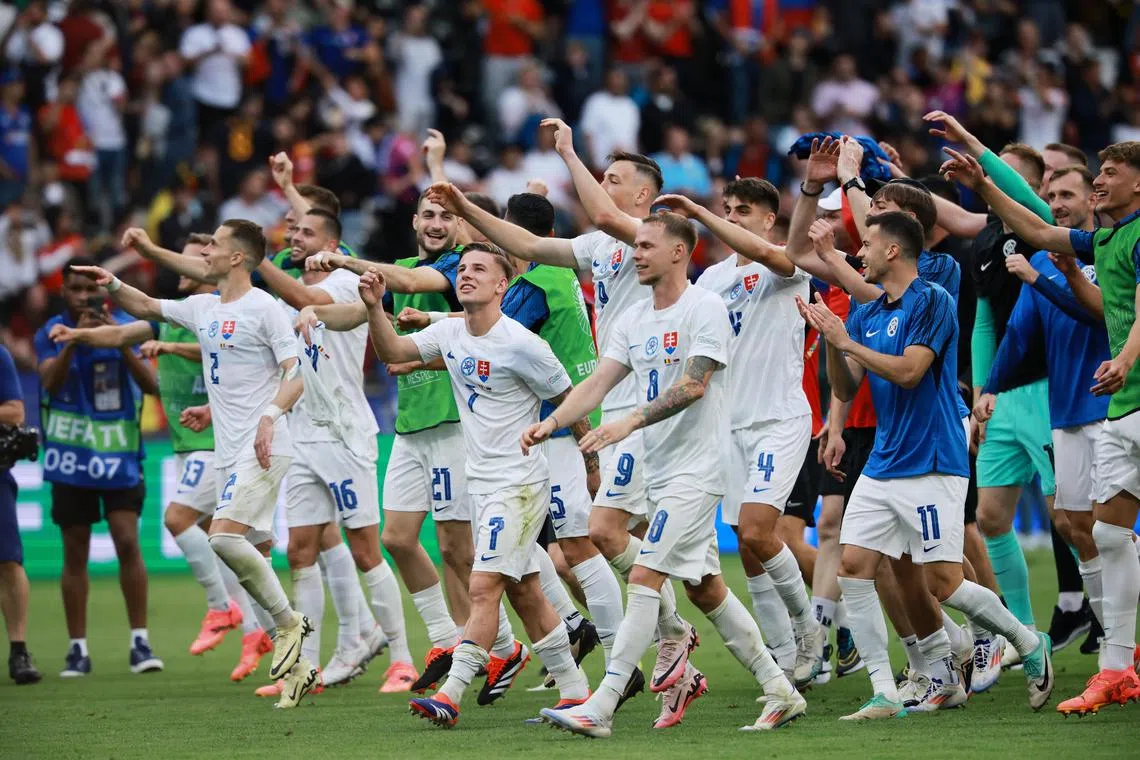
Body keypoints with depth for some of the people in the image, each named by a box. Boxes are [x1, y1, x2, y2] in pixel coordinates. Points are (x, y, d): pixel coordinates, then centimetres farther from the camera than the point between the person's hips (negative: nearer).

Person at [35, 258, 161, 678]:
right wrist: (74, 341, -32)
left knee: (128, 542, -11)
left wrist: (120, 342, -24)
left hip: (118, 453, -1)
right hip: (71, 455, 1)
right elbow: (50, 381, -17)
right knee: (75, 555, 4)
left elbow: (150, 384, -10)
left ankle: (140, 642, -6)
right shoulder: (51, 333, -1)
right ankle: (77, 650, 9)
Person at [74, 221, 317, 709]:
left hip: (262, 447, -9)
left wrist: (270, 416, -28)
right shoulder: (203, 308, 16)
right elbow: (147, 308, 31)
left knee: (224, 536, -23)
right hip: (228, 451, 9)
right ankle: (297, 666, 11)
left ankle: (289, 623, -8)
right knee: (251, 555, 5)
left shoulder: (262, 308, -8)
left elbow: (298, 372, -14)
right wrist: (112, 285, 15)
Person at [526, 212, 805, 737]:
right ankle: (780, 692, 19)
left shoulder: (705, 309, -11)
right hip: (660, 472, 9)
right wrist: (552, 421, -10)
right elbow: (597, 384, 7)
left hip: (695, 470, -9)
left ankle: (601, 708, -17)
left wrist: (630, 422, -30)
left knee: (644, 578, -14)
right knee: (705, 588, 11)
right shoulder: (633, 321, 12)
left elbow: (693, 385, -21)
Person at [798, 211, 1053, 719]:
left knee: (943, 582, -8)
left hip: (930, 464, -8)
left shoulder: (933, 301, -9)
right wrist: (830, 341, -4)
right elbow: (845, 390, 11)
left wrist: (847, 341, -14)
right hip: (882, 465, 8)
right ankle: (885, 694, -1)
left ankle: (1029, 644, 15)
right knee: (854, 567, -4)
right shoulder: (865, 316, 13)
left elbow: (908, 371, -19)